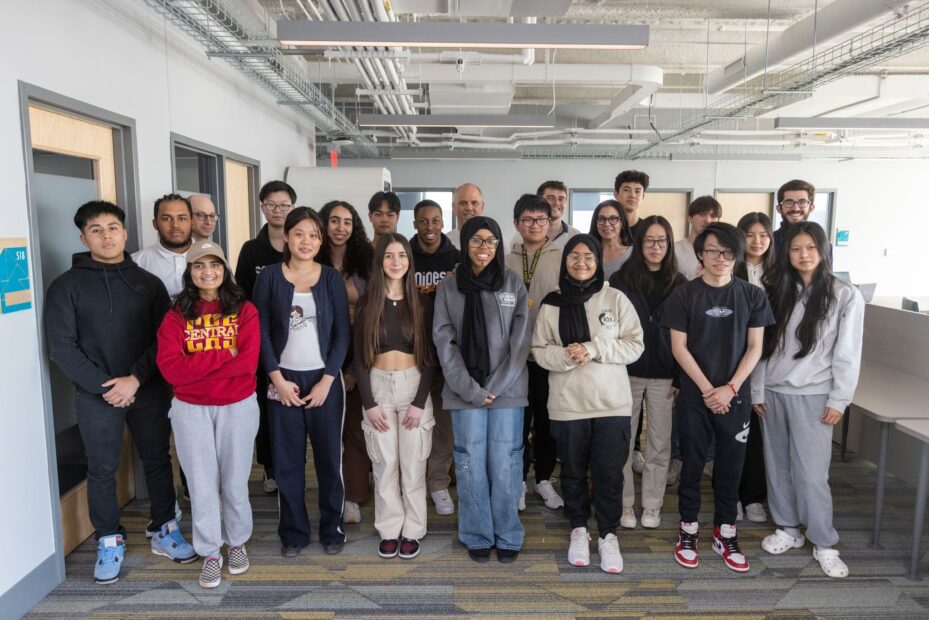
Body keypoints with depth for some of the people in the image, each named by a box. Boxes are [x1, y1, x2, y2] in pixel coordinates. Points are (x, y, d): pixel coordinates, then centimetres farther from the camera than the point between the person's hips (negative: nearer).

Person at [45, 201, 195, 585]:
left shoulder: (148, 283, 5)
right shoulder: (66, 286, -1)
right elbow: (61, 347, -6)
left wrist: (136, 379, -13)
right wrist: (104, 387, -13)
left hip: (149, 390, 2)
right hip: (96, 396, -1)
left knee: (157, 461, 10)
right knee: (102, 471, 8)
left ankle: (164, 531, 26)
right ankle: (109, 541, 24)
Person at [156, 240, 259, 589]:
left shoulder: (244, 310, -3)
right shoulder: (176, 315, -1)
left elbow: (248, 362, -14)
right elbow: (170, 368, -13)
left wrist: (196, 368, -14)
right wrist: (224, 355, -17)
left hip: (238, 407, 0)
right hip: (190, 411, 1)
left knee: (234, 481, 11)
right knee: (202, 483, 8)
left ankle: (237, 543, 32)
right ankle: (210, 553, 24)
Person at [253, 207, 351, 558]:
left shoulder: (331, 278, 1)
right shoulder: (269, 276, 1)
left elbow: (343, 333, -1)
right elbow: (261, 331, -1)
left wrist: (327, 381, -8)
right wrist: (277, 379, -7)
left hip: (325, 379, 0)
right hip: (284, 380, 0)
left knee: (329, 456, 5)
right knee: (287, 459, 6)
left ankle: (332, 528, 21)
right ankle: (293, 532, 21)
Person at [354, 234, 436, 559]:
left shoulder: (422, 303, 0)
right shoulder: (367, 303, 2)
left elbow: (430, 356, -1)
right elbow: (359, 357, 1)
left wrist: (420, 402, -9)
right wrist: (369, 403, -6)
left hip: (414, 387, 0)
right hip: (378, 387, 1)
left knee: (412, 464, 4)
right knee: (384, 464, 6)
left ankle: (412, 531, 18)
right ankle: (389, 530, 20)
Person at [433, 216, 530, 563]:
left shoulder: (514, 284, 4)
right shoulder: (448, 287, 4)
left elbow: (520, 341, -1)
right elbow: (444, 342, -1)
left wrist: (495, 387, -9)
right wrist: (470, 389, -10)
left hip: (507, 390, 0)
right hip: (464, 391, 0)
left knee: (505, 465, 3)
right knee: (471, 465, 4)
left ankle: (508, 536, 18)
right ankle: (477, 536, 19)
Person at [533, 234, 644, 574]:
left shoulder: (616, 299, -1)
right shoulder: (551, 304, 1)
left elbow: (635, 344, -4)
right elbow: (539, 350, 2)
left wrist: (593, 350, -16)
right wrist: (565, 356, -19)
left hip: (612, 402, -1)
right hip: (567, 403, 1)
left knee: (608, 472, 5)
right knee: (573, 471, 13)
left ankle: (608, 535, 23)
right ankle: (579, 529, 32)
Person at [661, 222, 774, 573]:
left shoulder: (752, 296, 2)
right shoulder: (684, 295, -3)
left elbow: (754, 348, 1)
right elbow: (679, 348, -5)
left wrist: (730, 388, -10)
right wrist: (707, 389, -11)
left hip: (735, 396, 1)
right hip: (694, 395, -1)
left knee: (731, 466, 9)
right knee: (692, 464, 8)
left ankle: (725, 534, 25)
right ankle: (688, 531, 22)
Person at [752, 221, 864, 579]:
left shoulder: (845, 296, -5)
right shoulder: (776, 291, 6)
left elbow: (848, 354, -5)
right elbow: (763, 346, 5)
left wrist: (839, 400, -8)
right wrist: (757, 391, 3)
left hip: (812, 396, -4)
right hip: (773, 392, 4)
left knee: (811, 472, -2)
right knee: (777, 466, 11)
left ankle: (824, 543, 14)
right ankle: (787, 528, 27)